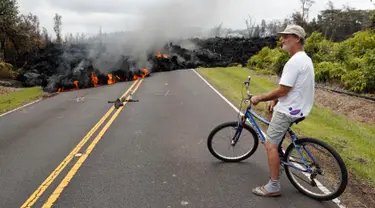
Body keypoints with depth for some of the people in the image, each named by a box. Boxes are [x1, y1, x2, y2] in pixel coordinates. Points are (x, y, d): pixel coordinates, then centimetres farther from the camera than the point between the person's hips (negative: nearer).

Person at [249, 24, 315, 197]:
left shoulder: (294, 61, -22)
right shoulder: (304, 58, 12)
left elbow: (282, 91, -23)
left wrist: (259, 98, -12)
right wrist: (275, 100, 13)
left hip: (288, 110, -11)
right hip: (297, 106, 11)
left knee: (270, 145, -8)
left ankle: (273, 186, -3)